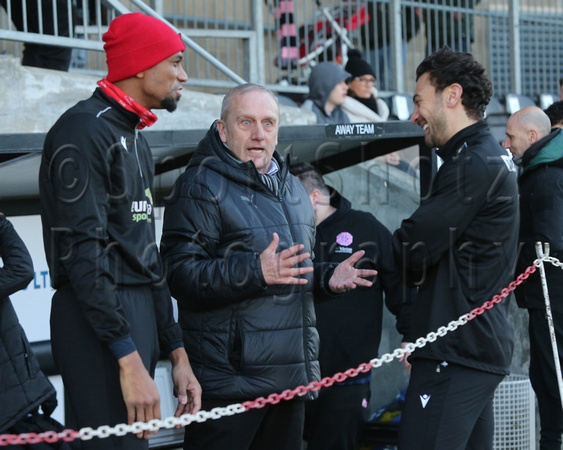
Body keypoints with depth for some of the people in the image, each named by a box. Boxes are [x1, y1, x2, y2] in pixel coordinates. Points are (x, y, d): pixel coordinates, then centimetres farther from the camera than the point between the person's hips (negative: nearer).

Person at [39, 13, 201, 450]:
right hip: (98, 321, -9)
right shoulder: (85, 130, -10)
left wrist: (176, 351, 19)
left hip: (141, 314, 9)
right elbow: (83, 252, -19)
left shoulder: (134, 137, 20)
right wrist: (129, 360, -24)